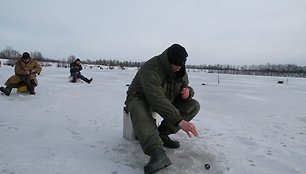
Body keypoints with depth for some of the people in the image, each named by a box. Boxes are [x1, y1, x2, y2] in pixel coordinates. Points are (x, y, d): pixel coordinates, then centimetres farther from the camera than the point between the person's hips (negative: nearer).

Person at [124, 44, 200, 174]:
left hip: (168, 101, 6)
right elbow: (157, 99, -42)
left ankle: (162, 134, -15)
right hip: (141, 99, -6)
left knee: (194, 105, -11)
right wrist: (179, 120, -50)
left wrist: (188, 92, -21)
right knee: (138, 109, -41)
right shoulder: (150, 69, -30)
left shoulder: (181, 71, -6)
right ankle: (157, 152, -54)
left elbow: (186, 86, 7)